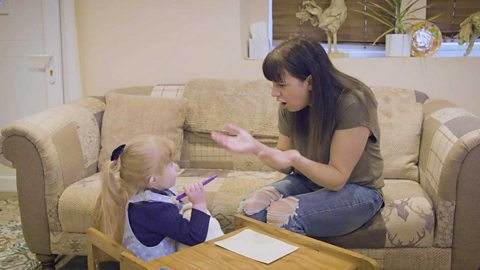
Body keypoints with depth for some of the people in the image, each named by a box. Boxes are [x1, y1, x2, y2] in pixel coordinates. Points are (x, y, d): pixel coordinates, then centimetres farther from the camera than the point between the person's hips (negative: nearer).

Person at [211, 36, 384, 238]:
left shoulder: (352, 104, -24)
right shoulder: (290, 107, -5)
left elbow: (337, 179, -21)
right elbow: (286, 164, 4)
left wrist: (296, 159, -38)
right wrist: (255, 147, -15)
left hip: (356, 189, -5)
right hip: (308, 181, 5)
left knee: (281, 215, -29)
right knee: (251, 206, -22)